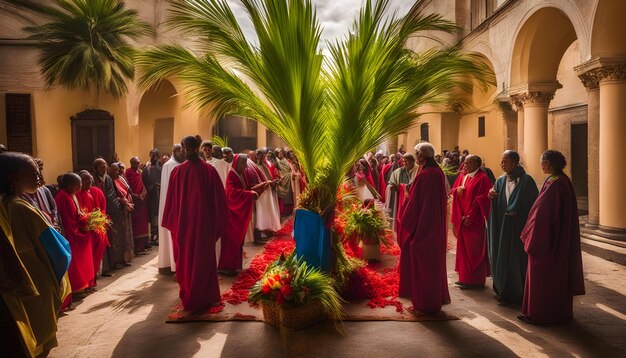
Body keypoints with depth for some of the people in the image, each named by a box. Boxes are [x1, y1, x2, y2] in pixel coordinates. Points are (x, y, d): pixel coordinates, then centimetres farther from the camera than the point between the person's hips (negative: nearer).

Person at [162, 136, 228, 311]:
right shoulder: (209, 170, -10)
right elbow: (219, 198, -5)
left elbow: (171, 200, -2)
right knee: (205, 258, 14)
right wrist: (219, 221, 5)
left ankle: (189, 298, 28)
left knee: (186, 259, 16)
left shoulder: (177, 171, -8)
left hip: (184, 222, 1)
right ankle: (205, 298, 25)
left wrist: (172, 222, 9)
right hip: (206, 222, -1)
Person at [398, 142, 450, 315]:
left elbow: (414, 202, -18)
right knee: (434, 260, 19)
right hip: (437, 226, 8)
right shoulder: (438, 172, 3)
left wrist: (406, 222, -8)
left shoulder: (423, 175, -21)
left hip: (422, 226, -8)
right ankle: (437, 298, 32)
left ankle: (424, 304, 14)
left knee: (421, 263, 3)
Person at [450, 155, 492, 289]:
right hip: (462, 218, 7)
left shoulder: (482, 178, -10)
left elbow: (482, 199, -15)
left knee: (473, 250, 0)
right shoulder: (463, 176, 11)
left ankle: (474, 279, 9)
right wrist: (457, 190, -8)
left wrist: (470, 216, -17)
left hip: (474, 220, -7)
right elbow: (452, 191, 16)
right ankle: (465, 276, 22)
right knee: (463, 247, 12)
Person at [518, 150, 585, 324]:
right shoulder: (565, 181, 4)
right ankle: (560, 311, 30)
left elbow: (541, 213, -23)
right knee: (558, 274, 18)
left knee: (541, 277, 3)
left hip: (546, 240, -9)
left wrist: (531, 238, -14)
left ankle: (539, 314, 14)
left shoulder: (553, 184, -23)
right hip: (562, 238, 9)